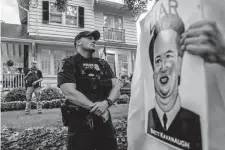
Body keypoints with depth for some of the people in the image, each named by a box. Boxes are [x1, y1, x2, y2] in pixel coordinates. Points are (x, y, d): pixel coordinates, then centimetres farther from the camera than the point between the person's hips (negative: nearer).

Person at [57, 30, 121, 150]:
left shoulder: (103, 64, 11)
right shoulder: (68, 64, -4)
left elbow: (116, 87, 3)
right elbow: (70, 94, -16)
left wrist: (106, 103, -17)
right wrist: (96, 109, -16)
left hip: (104, 119, 5)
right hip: (80, 123, -5)